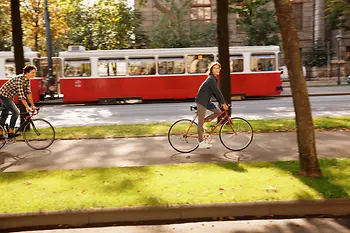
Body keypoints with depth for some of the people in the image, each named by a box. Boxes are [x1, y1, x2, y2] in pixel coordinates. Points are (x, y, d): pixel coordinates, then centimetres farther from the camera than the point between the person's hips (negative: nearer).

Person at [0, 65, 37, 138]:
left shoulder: (27, 80, -4)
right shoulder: (19, 79, -30)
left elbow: (28, 93, -2)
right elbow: (21, 95, -34)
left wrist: (33, 105, -4)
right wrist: (27, 107, -36)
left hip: (9, 96, 9)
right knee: (16, 112, -15)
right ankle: (11, 132, -6)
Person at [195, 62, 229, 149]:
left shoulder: (214, 79, 12)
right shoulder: (211, 79, -18)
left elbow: (216, 92, 17)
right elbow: (217, 92, -21)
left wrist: (221, 102, 13)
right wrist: (223, 103, -18)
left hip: (206, 101, 9)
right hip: (201, 101, -9)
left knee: (218, 111, 4)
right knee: (201, 122, -3)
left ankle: (203, 120, 11)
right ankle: (201, 142, 4)